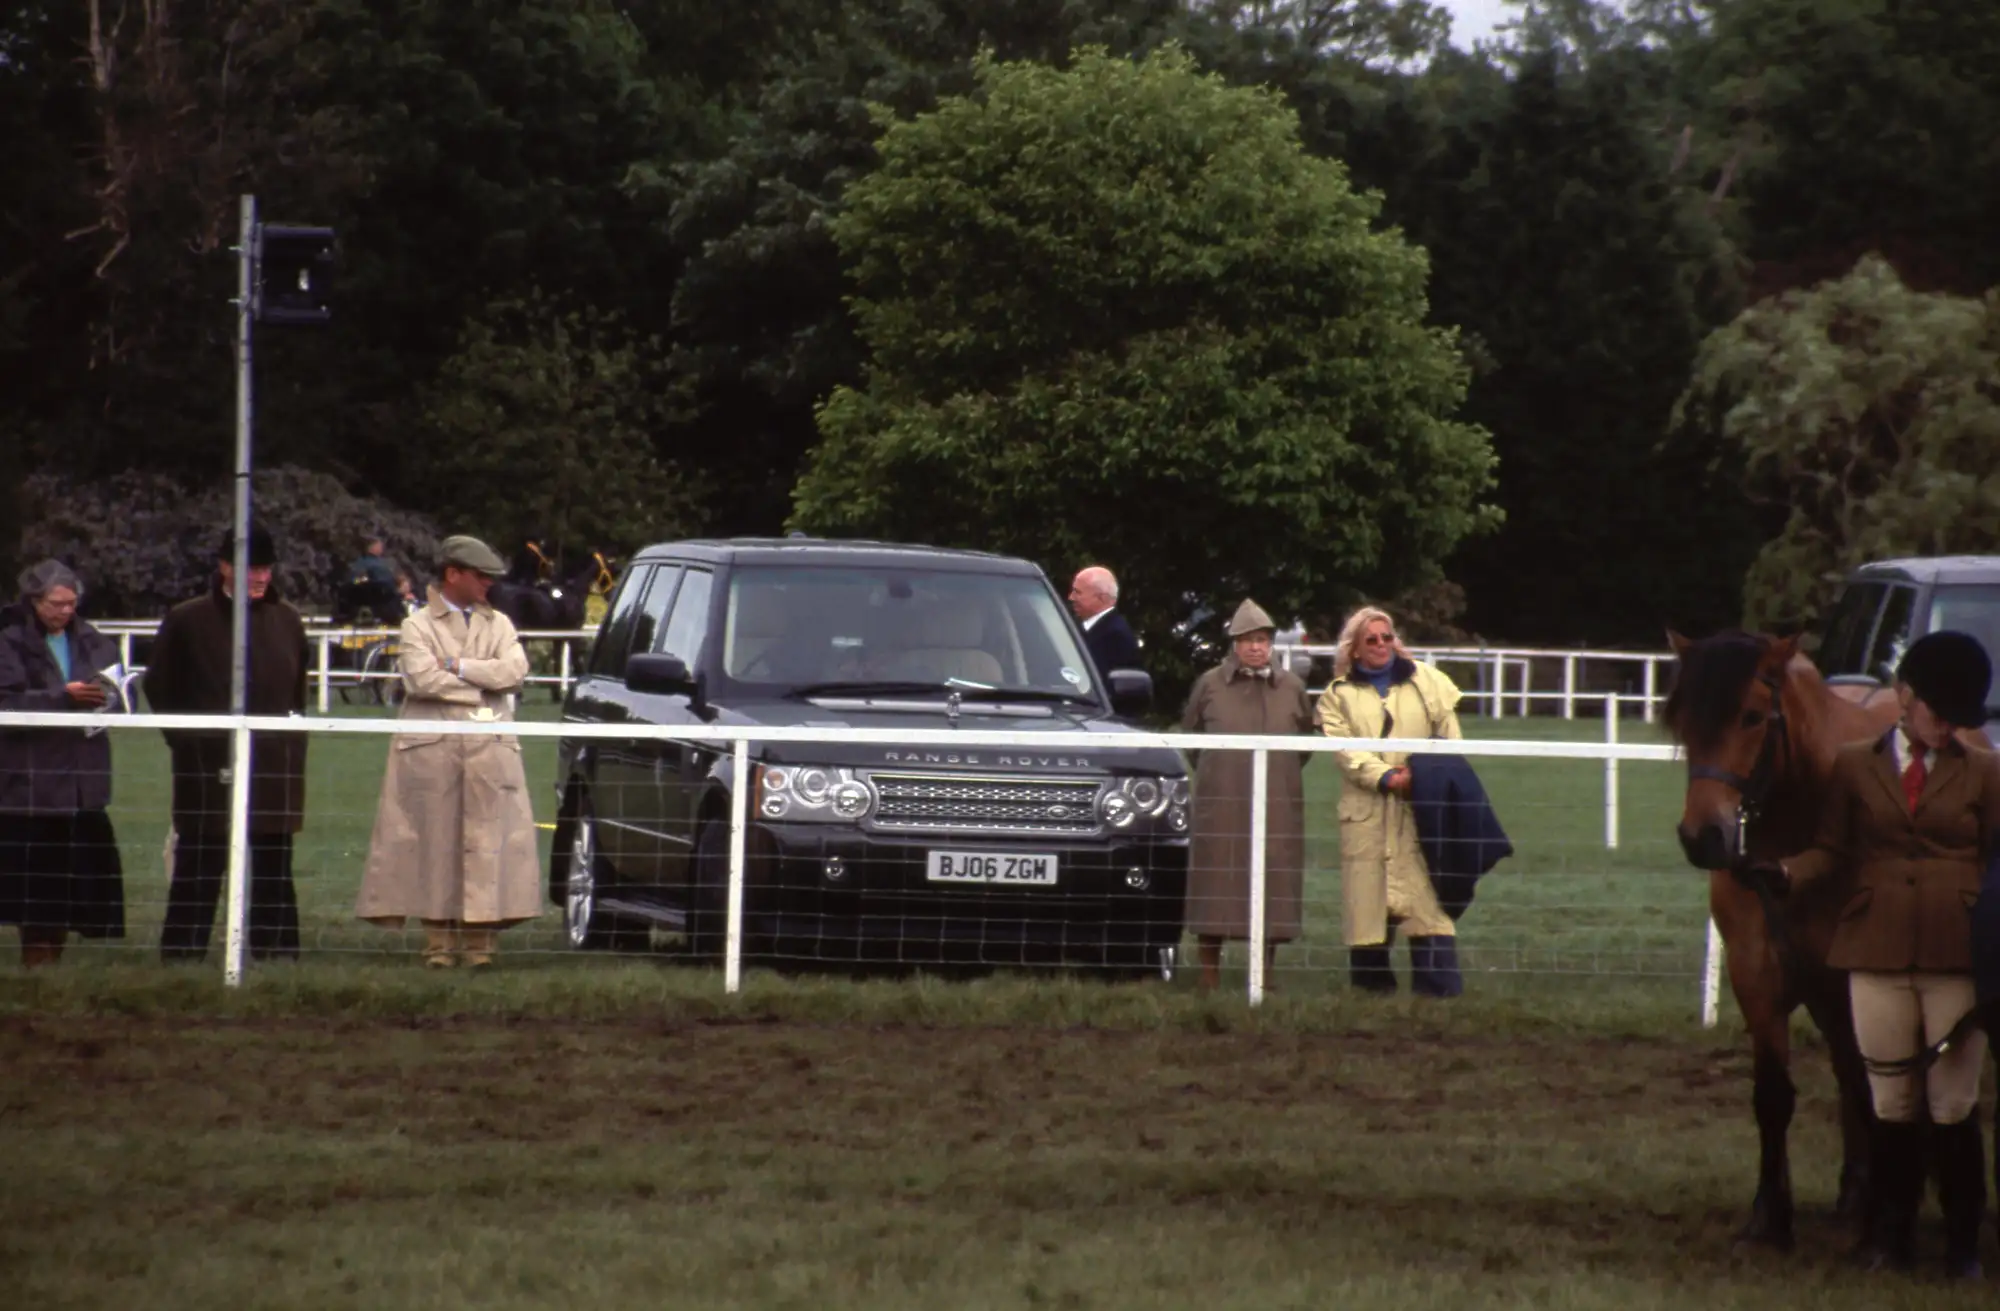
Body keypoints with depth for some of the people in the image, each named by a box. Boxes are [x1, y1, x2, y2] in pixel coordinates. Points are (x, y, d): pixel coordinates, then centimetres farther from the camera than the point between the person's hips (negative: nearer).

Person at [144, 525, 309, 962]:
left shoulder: (287, 622, 7)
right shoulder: (187, 620, -1)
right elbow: (158, 686, 7)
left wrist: (293, 747, 10)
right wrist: (187, 741, 3)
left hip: (275, 772, 3)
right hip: (208, 770, -3)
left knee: (274, 875, 5)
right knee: (199, 873, 1)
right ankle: (181, 962, 5)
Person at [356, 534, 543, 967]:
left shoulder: (498, 624, 17)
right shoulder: (418, 626, 7)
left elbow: (515, 671, -1)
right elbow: (422, 679, -10)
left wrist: (457, 665, -5)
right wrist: (481, 687, -4)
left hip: (490, 749, 3)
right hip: (432, 748, -3)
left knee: (487, 842, -4)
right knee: (436, 842, -4)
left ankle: (481, 938, -2)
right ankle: (439, 939, -1)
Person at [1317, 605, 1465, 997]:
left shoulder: (1426, 680, 14)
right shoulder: (1338, 695, 11)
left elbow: (1449, 736, 11)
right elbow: (1345, 749, -2)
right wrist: (1386, 777, -15)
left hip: (1421, 806, 0)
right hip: (1366, 810, 0)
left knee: (1426, 893, -8)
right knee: (1367, 896, -2)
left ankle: (1438, 986, -11)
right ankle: (1372, 981, 5)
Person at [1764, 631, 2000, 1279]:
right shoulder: (1854, 767, 6)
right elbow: (1831, 851, 4)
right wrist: (1786, 875, -16)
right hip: (1877, 952, 1)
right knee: (1891, 1105, 8)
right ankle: (1890, 1236, 18)